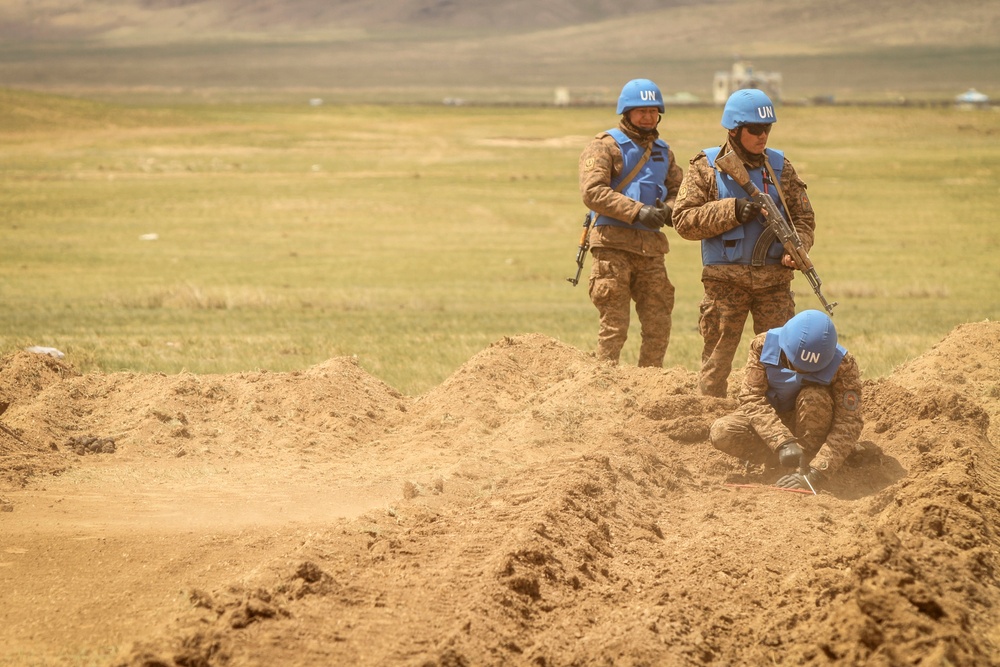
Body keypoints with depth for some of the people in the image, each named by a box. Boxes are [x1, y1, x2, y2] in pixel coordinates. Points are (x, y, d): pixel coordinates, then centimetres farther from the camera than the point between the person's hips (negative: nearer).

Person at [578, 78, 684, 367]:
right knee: (614, 324, -6)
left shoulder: (663, 151, 19)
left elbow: (678, 190, 19)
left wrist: (667, 210, -5)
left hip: (651, 246, 6)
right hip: (613, 245, -6)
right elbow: (592, 192, -13)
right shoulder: (606, 146, -2)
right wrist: (637, 211, -20)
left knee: (658, 325, 6)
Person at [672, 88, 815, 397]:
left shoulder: (780, 166, 9)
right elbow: (683, 220, -7)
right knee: (716, 361, 2)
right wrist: (732, 211, -17)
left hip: (774, 280, 2)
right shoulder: (707, 166, 0)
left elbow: (803, 218, 11)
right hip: (725, 279, -2)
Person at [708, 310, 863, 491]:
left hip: (811, 425, -2)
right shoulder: (763, 346, -24)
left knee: (813, 397, -35)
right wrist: (783, 442, -41)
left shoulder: (843, 365, -29)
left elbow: (849, 424, -32)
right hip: (774, 420, 2)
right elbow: (751, 398, -27)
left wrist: (816, 473, -43)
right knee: (720, 433, -25)